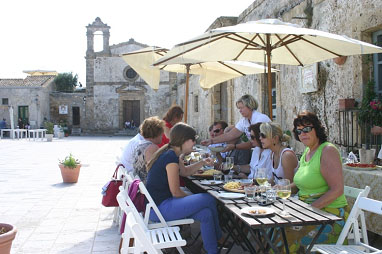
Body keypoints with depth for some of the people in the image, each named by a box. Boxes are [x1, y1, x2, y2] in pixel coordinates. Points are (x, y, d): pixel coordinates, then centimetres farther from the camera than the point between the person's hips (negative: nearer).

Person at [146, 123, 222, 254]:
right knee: (209, 200, -9)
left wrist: (202, 163, 15)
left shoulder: (169, 153, 13)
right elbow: (176, 192, -16)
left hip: (156, 205, 10)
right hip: (159, 208, -10)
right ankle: (218, 237, 11)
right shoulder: (171, 157, -17)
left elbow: (184, 172, 28)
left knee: (206, 214, -2)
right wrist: (192, 199, 2)